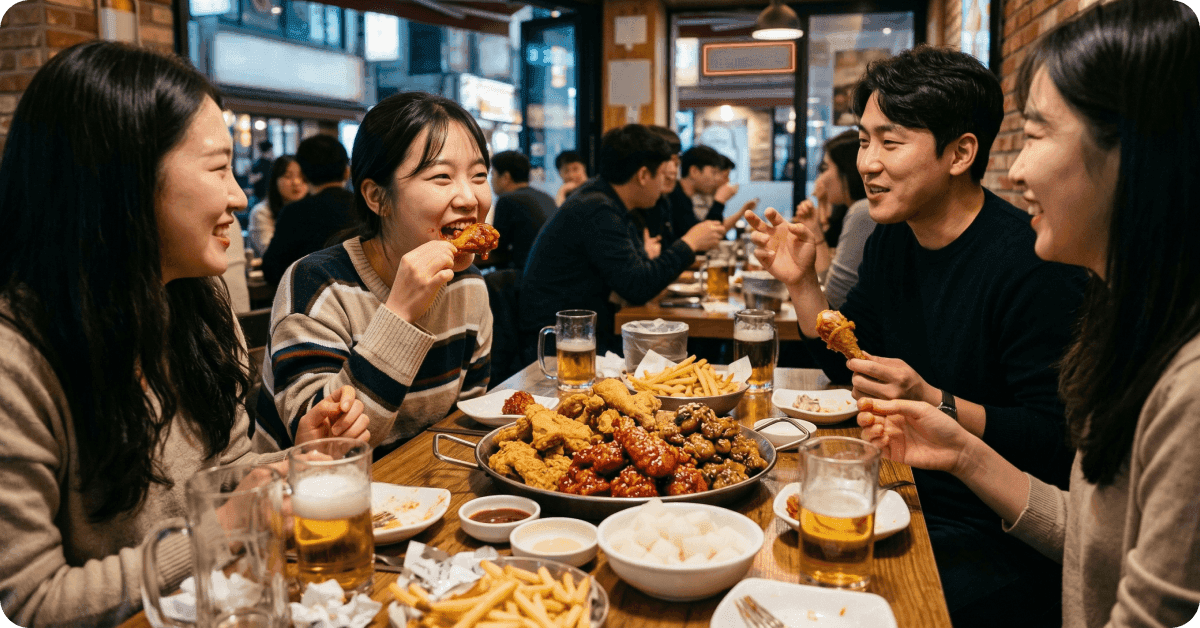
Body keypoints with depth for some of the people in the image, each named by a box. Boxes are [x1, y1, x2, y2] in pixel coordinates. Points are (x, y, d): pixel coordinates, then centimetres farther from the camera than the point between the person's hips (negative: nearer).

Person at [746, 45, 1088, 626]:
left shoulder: (1031, 264, -21)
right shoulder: (890, 239, 5)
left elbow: (1057, 442, -21)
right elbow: (845, 365, 13)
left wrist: (933, 404, -33)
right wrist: (800, 281, 0)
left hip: (999, 541, -7)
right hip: (901, 499, 7)